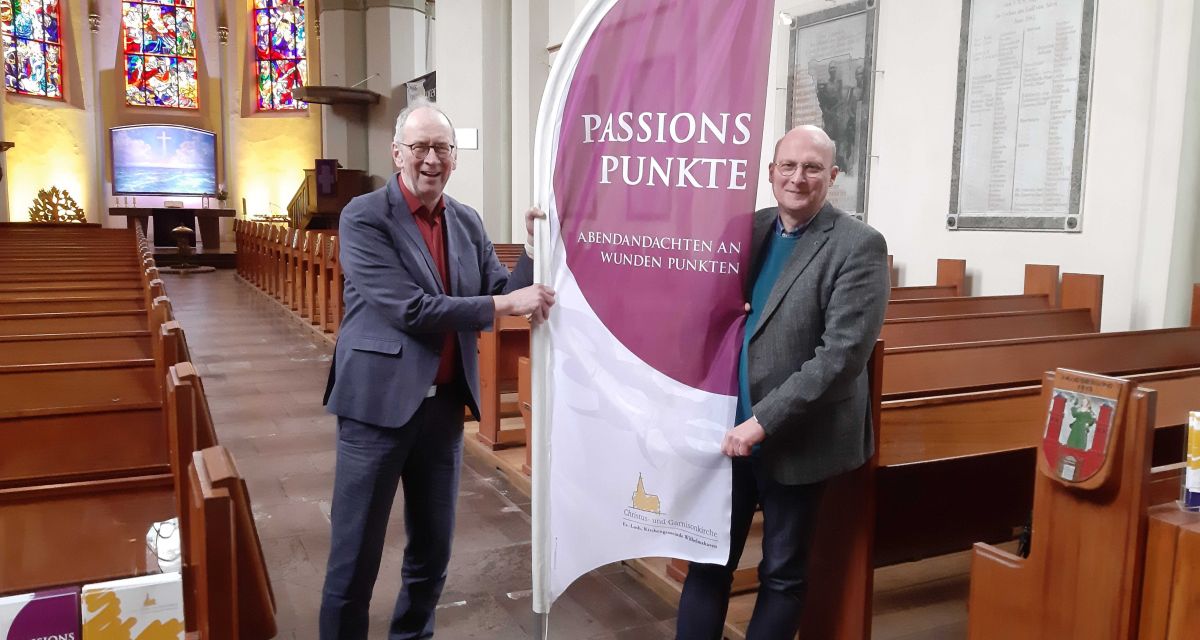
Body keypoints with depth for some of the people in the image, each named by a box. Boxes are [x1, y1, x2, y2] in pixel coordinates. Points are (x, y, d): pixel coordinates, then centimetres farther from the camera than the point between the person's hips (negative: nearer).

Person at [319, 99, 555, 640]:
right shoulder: (363, 217, -10)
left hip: (444, 403, 5)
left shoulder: (467, 222, 7)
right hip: (379, 402, -5)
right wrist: (505, 304, -20)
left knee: (433, 546, 18)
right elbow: (409, 309, -20)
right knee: (356, 553, 7)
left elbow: (500, 296, 6)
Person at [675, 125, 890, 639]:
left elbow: (843, 353, -21)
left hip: (797, 439, -5)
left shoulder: (859, 246, -13)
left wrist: (764, 420, -23)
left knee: (782, 574, 13)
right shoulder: (750, 228, 4)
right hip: (731, 427, 5)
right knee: (708, 559, 15)